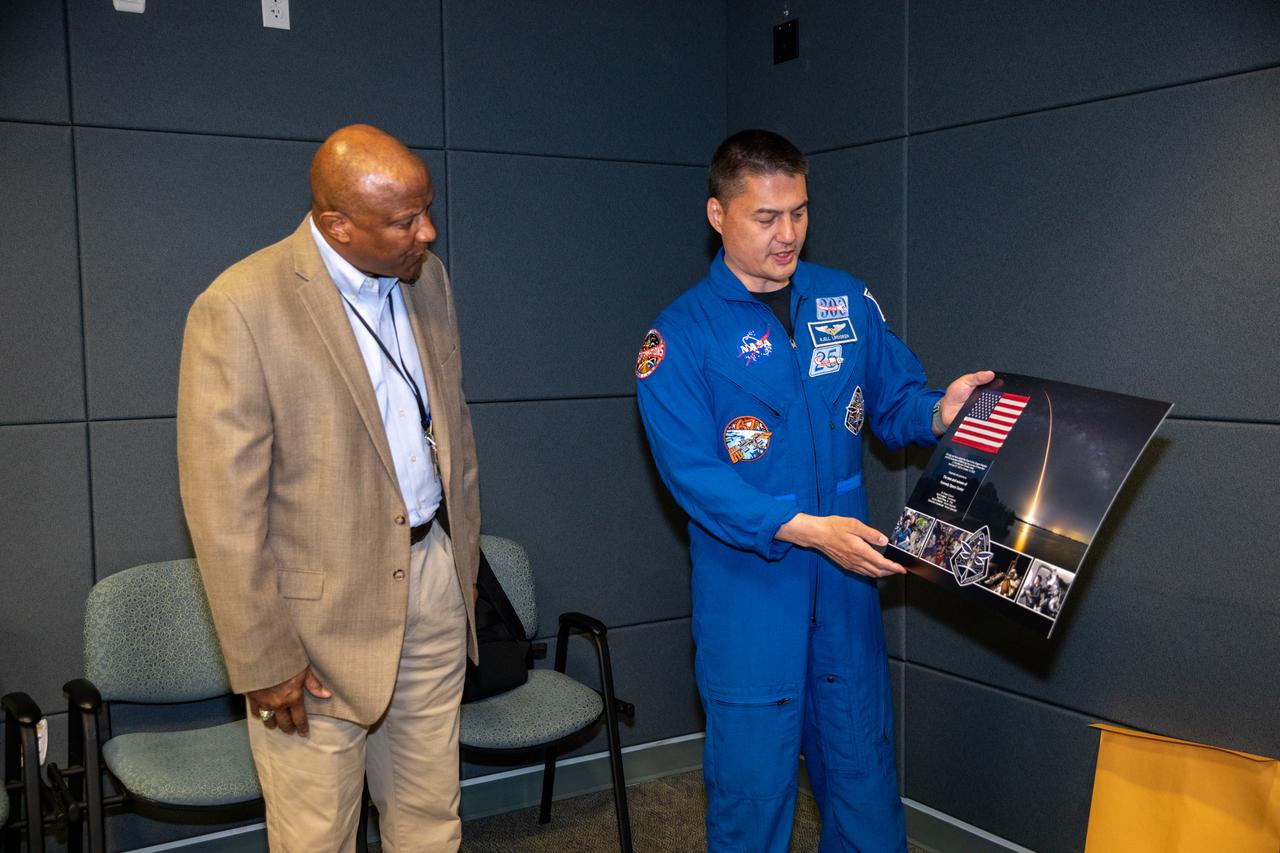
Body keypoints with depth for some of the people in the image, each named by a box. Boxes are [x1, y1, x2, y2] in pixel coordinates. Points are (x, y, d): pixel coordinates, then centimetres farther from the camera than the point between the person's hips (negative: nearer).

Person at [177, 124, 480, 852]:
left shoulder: (427, 278, 4)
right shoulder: (240, 310, -18)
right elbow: (224, 510, -16)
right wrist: (263, 660, -13)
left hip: (433, 581, 6)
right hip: (324, 615, -5)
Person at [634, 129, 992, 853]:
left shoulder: (848, 302, 6)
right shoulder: (682, 336, -8)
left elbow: (894, 401, 11)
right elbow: (693, 472, -16)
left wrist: (936, 413, -12)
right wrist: (803, 528, -25)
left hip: (848, 582, 4)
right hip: (749, 593, -4)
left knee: (863, 760, 16)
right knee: (753, 774, 7)